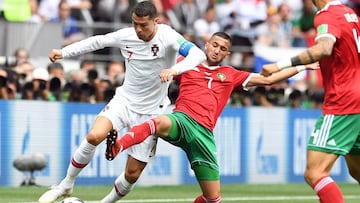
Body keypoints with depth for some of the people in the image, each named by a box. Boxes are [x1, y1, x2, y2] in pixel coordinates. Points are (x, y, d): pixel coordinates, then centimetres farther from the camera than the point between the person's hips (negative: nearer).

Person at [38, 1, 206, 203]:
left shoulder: (168, 37, -19)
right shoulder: (126, 36, -7)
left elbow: (198, 54, -33)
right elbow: (97, 41, 10)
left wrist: (174, 69, -50)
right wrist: (64, 52, 6)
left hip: (150, 113, -2)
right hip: (124, 101, 2)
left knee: (132, 174, -1)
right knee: (94, 136, -26)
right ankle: (66, 185, -7)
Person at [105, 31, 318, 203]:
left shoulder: (231, 75, 22)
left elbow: (267, 79, 24)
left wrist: (301, 67, 22)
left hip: (204, 133, 3)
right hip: (182, 119, -3)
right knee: (162, 122, -43)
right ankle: (117, 145, -60)